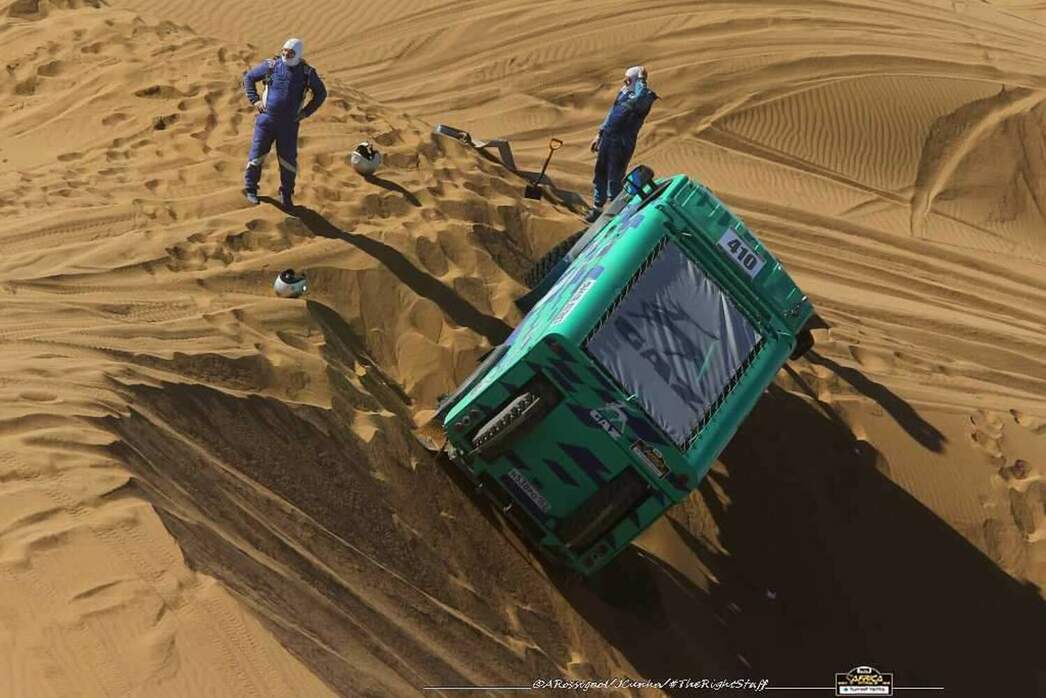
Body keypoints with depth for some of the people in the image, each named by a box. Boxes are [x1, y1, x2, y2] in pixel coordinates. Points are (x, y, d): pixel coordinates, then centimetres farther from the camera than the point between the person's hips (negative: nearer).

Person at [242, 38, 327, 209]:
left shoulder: (307, 72, -4)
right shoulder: (271, 65, -4)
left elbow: (321, 93, 10)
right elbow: (249, 77, 9)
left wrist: (306, 112, 1)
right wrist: (255, 100, -2)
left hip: (289, 123, 0)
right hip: (266, 119, 0)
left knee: (288, 159, 1)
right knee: (257, 154, 2)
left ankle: (286, 195, 20)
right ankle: (250, 189, 20)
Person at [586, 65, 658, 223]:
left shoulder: (646, 96, -12)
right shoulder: (623, 91, 12)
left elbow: (639, 100, -38)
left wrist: (641, 79, -23)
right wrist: (599, 135, 22)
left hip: (622, 143, -8)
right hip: (607, 138, 8)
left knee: (614, 179, -2)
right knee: (600, 175, 13)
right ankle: (597, 208, 25)